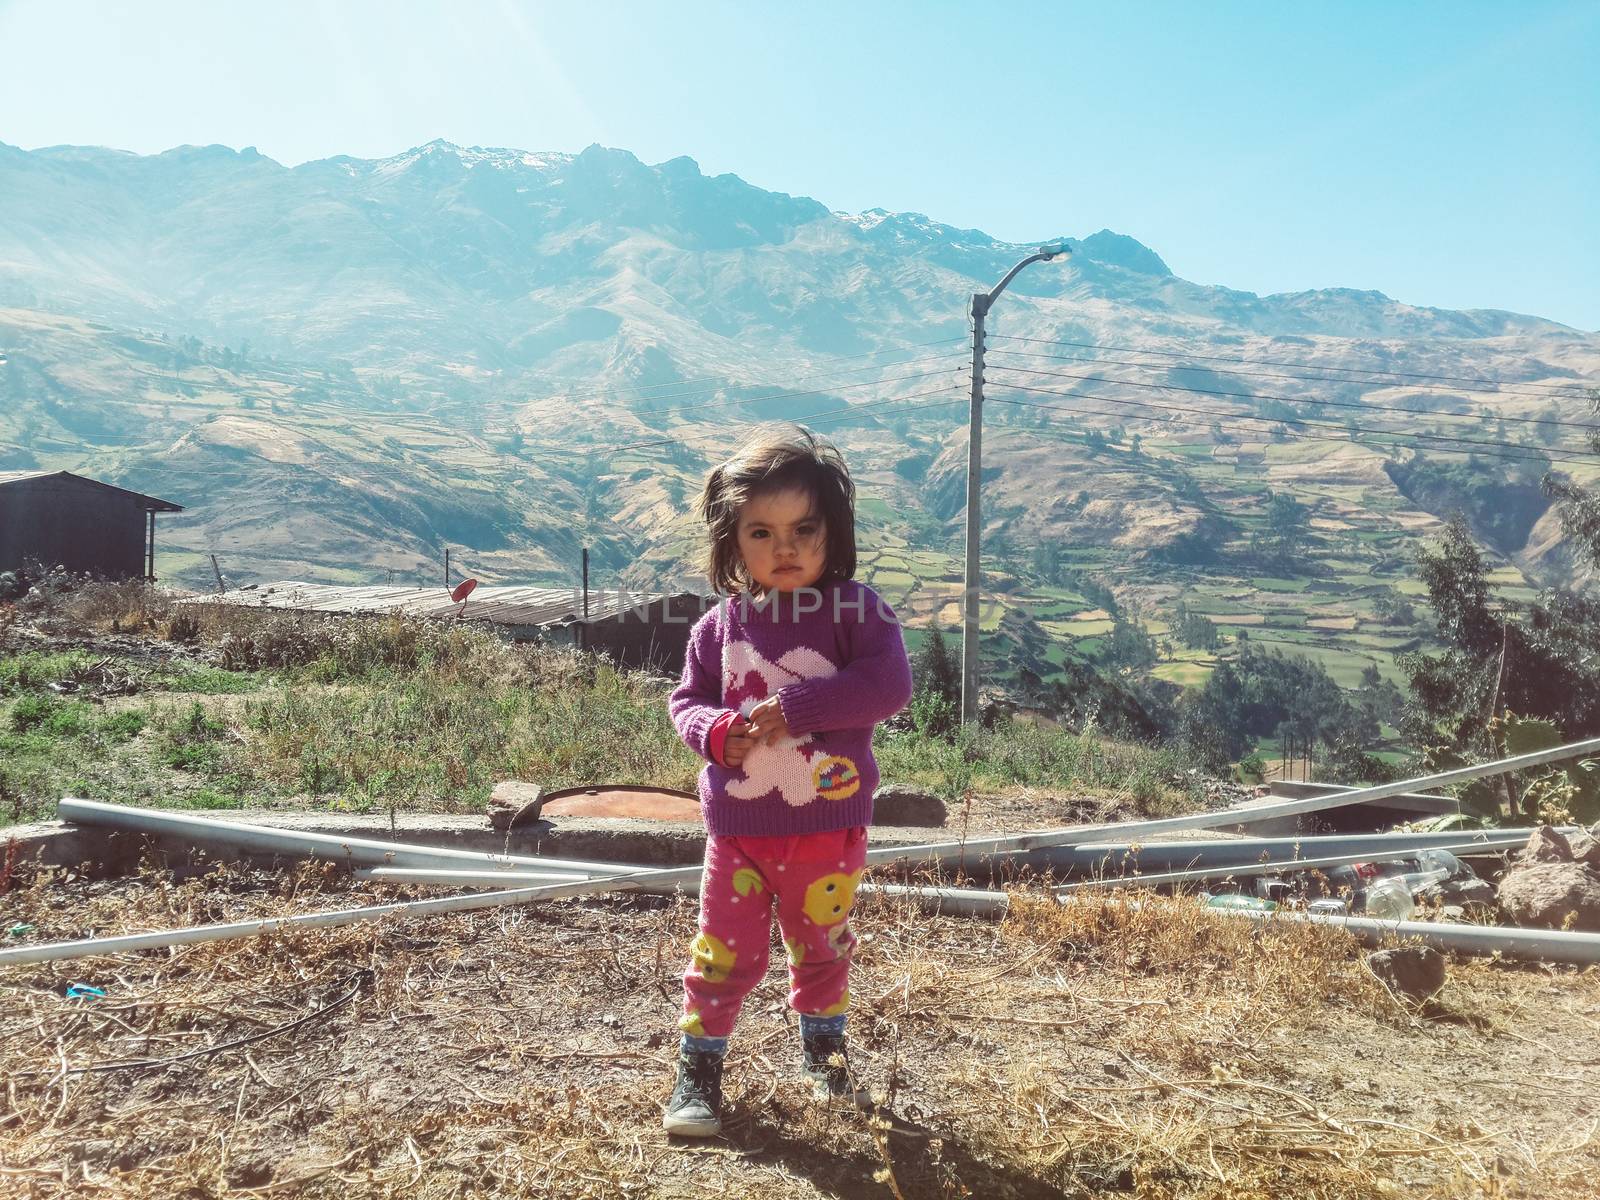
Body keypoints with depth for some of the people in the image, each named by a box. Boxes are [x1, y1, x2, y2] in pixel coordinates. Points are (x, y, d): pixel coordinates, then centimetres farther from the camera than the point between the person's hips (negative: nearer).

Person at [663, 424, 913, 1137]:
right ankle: (699, 1066, 26)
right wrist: (717, 731, -19)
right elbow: (687, 700, 5)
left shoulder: (854, 608, -11)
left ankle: (822, 1046, 46)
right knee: (725, 955, 7)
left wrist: (794, 706, -26)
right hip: (738, 829, 0)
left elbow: (889, 683, -22)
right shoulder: (720, 625, -3)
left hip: (828, 827, 0)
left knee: (822, 948, 21)